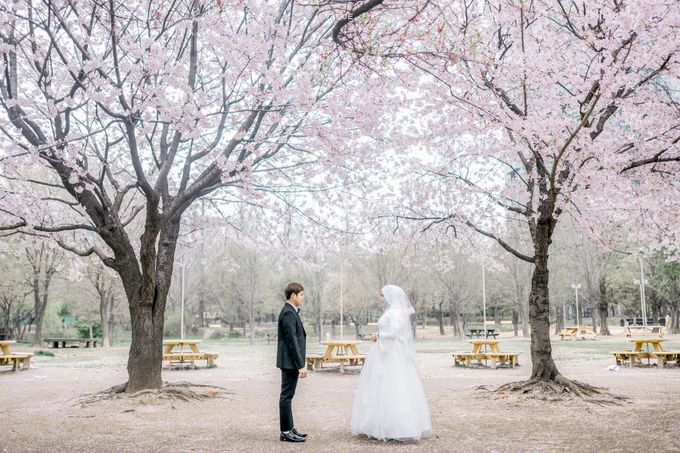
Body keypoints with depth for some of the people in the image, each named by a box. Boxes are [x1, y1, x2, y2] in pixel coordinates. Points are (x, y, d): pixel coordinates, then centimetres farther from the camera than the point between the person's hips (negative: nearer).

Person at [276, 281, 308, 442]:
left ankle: (290, 428, 23)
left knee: (287, 396, 15)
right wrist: (301, 365, -21)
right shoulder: (288, 313, -17)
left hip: (292, 362, 10)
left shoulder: (291, 311, 14)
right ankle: (286, 432, 4)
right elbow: (292, 341, -21)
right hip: (290, 361, -10)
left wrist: (301, 362, 17)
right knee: (287, 396, -3)